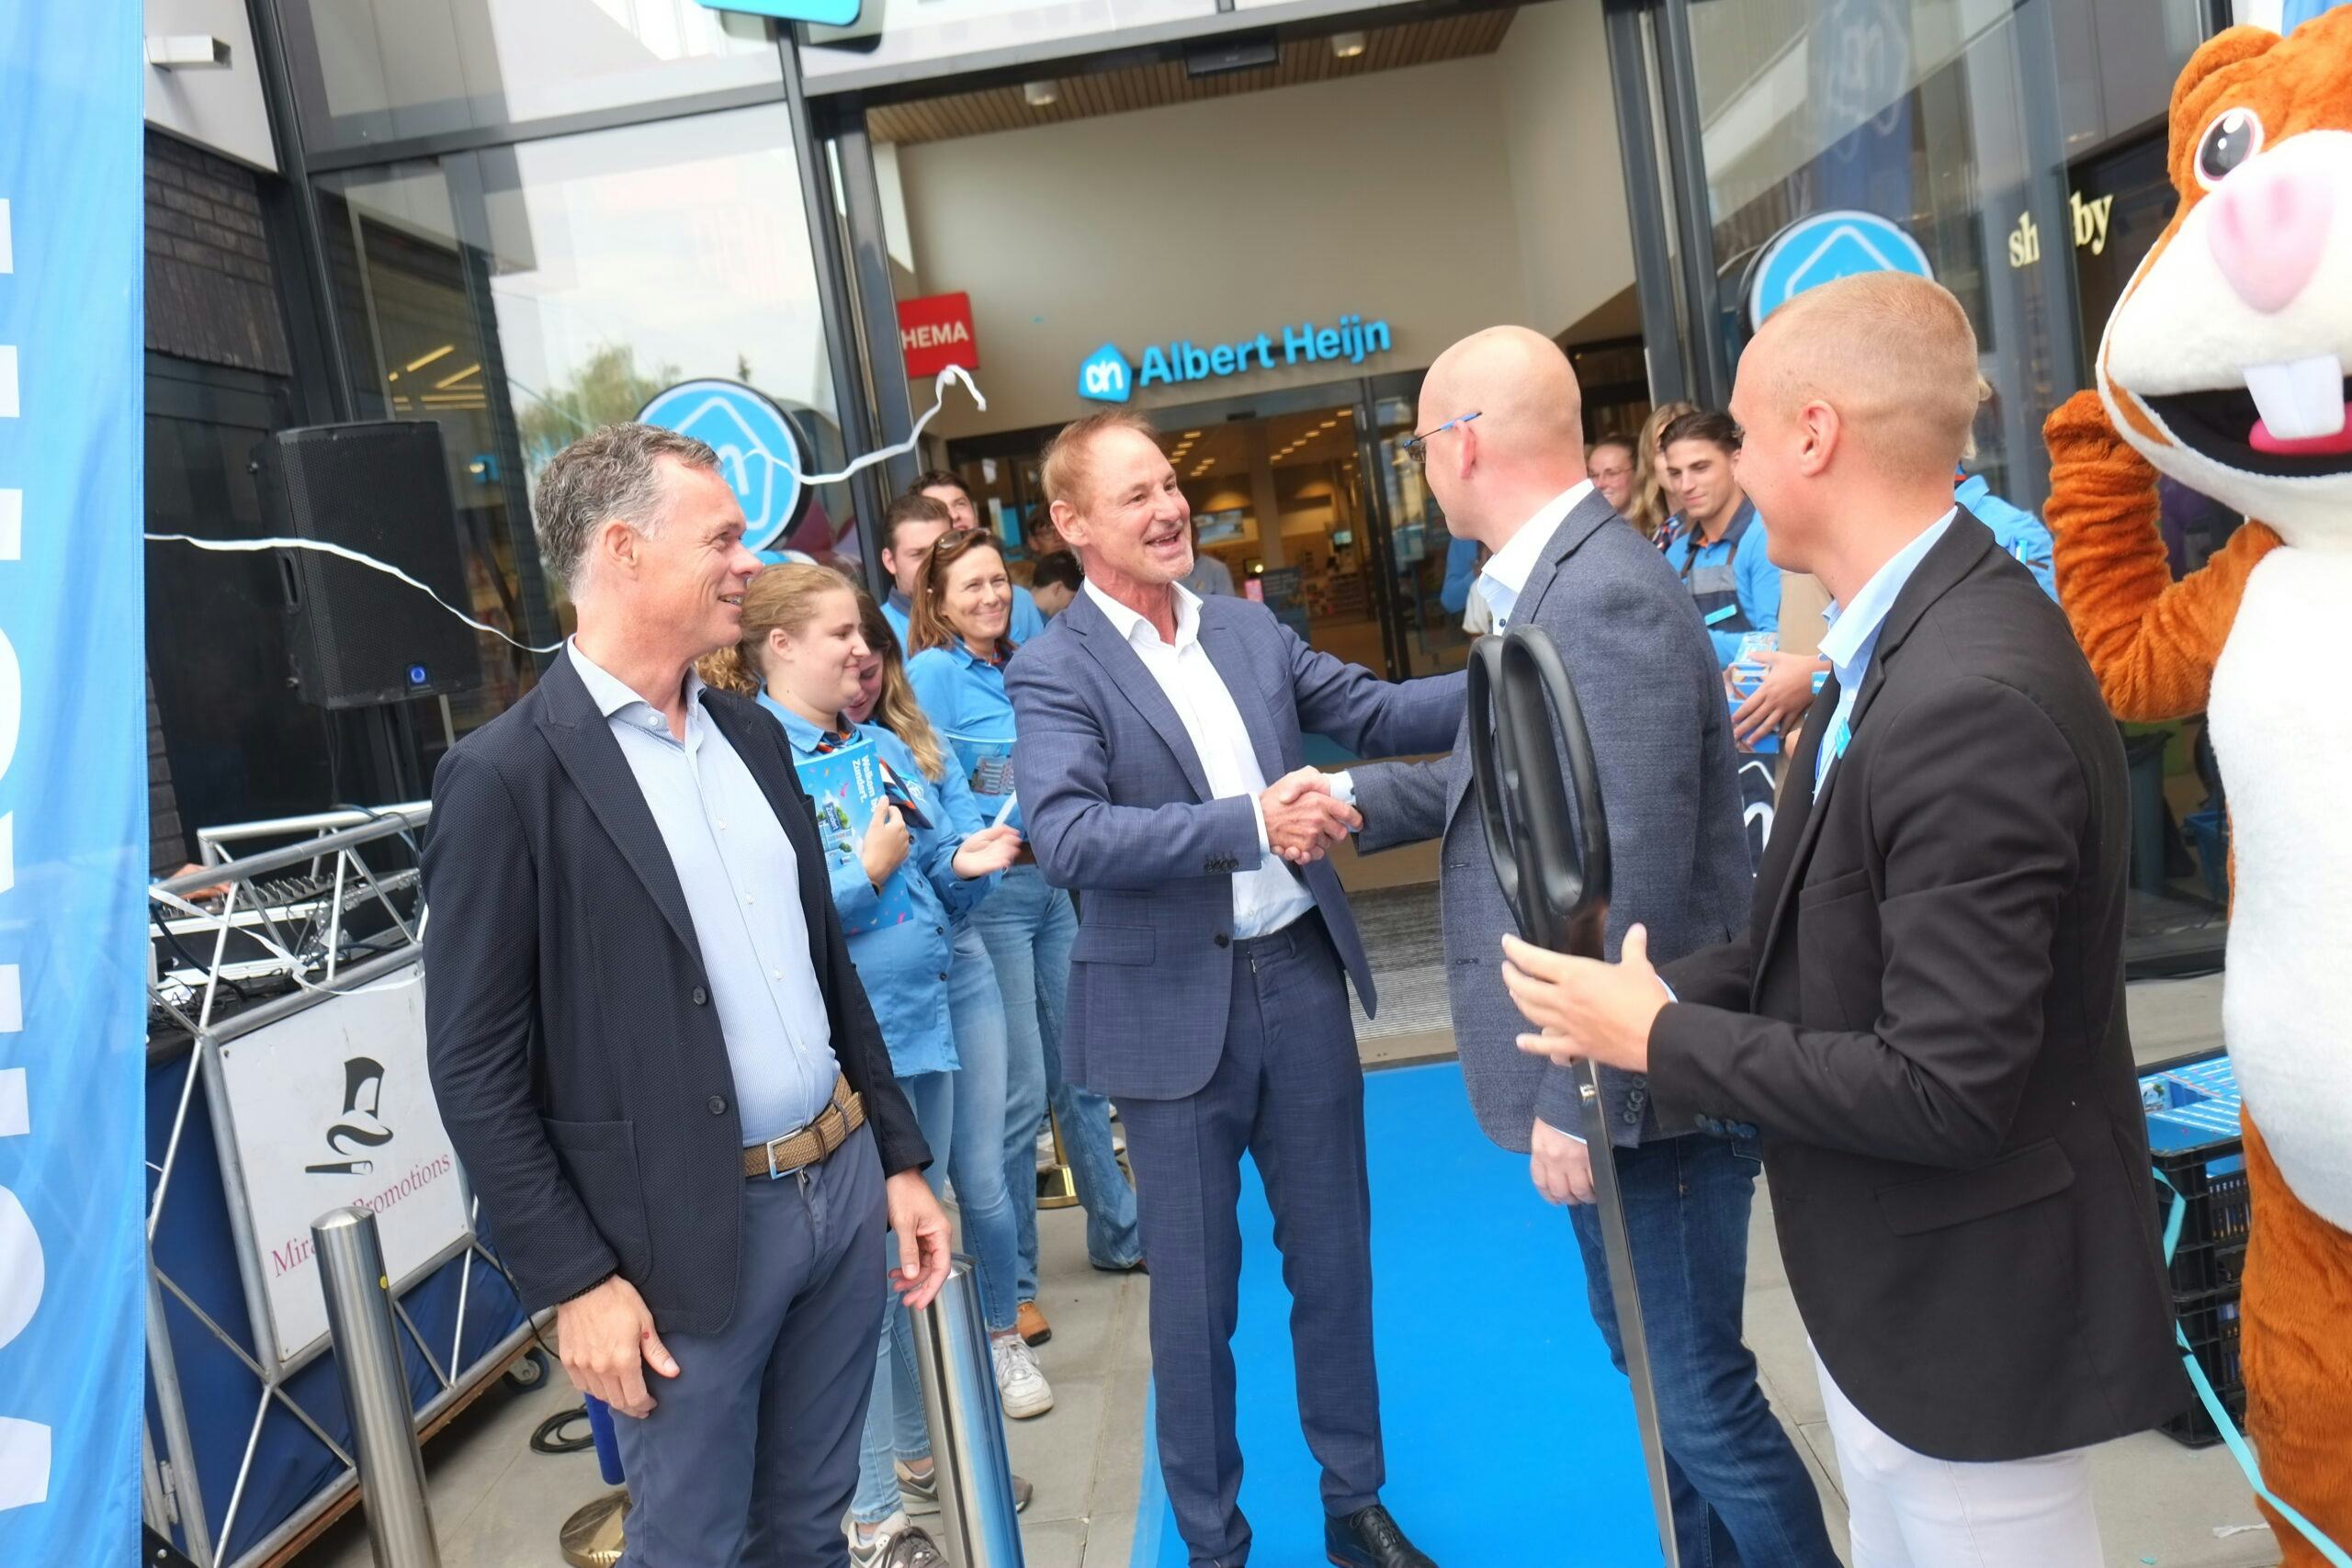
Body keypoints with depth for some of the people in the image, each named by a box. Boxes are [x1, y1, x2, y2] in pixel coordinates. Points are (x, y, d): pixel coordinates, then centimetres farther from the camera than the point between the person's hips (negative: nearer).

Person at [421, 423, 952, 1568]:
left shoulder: (751, 735, 8)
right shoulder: (505, 776, -13)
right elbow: (475, 1070, -12)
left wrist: (899, 1157, 12)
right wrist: (573, 1281, -12)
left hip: (841, 1183, 6)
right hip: (687, 1236, -6)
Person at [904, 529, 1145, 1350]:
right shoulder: (931, 674, -7)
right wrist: (1008, 824, -19)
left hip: (1052, 884, 7)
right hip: (987, 895, -7)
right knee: (1019, 1092, -3)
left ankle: (1117, 1234, 33)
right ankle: (1008, 1285, 12)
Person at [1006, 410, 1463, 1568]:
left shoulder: (1250, 627, 7)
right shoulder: (1054, 672, -10)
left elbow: (1377, 714, 7)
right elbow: (1068, 837, -24)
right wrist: (1249, 823, -31)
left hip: (1300, 973, 5)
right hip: (1174, 1007, -5)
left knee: (1334, 1256, 18)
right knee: (1194, 1292, 11)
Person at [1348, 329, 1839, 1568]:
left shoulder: (1606, 595, -24)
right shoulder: (1554, 580, 8)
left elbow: (1634, 882, -27)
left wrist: (1579, 1094, -23)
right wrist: (1348, 803, 9)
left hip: (1634, 1084, -10)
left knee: (1697, 1391, 6)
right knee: (1662, 1361, 25)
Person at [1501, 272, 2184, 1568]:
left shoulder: (1973, 699, -30)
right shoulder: (1911, 633, 0)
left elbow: (1943, 1094, -29)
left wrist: (1662, 1041, -18)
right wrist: (1655, 1004, -5)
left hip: (1961, 1302, -9)